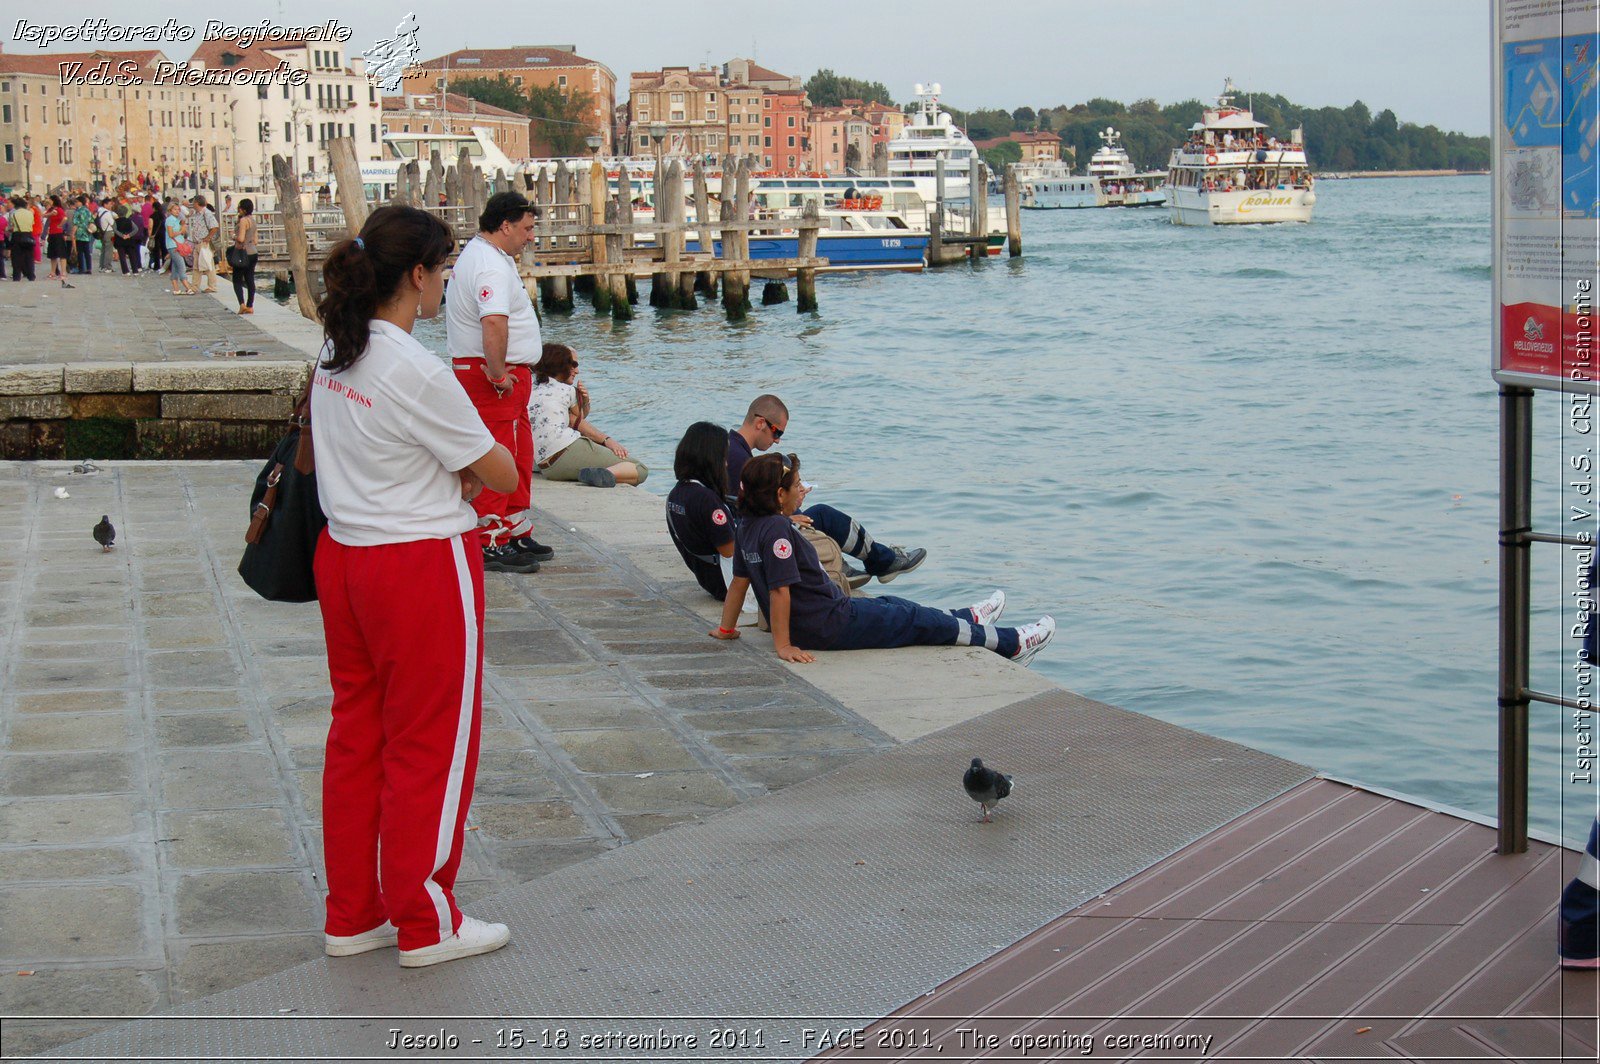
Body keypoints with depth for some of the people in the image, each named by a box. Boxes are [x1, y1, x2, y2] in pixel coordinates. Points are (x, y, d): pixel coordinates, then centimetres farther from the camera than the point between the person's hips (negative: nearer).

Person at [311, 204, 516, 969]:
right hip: (423, 567, -8)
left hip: (344, 556, 8)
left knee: (356, 734, 16)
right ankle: (426, 925, 17)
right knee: (430, 745, 5)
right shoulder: (416, 373, -22)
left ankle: (352, 914, 27)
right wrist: (473, 466, 6)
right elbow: (502, 475, -14)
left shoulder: (334, 354, 4)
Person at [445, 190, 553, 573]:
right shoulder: (492, 267, -19)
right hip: (493, 378, -11)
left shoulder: (478, 253, 18)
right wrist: (498, 373, -29)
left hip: (503, 374, 11)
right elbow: (494, 322, -35)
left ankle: (517, 534, 28)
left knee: (519, 456, 18)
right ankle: (491, 545, -5)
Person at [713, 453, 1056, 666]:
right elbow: (779, 588, -28)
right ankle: (1012, 644, 21)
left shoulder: (748, 527, 3)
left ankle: (970, 619, 49)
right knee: (923, 622, 6)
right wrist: (783, 646, -25)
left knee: (892, 604, 28)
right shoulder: (777, 529, -26)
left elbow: (739, 581, 9)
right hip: (830, 626, -10)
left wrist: (726, 629, 17)